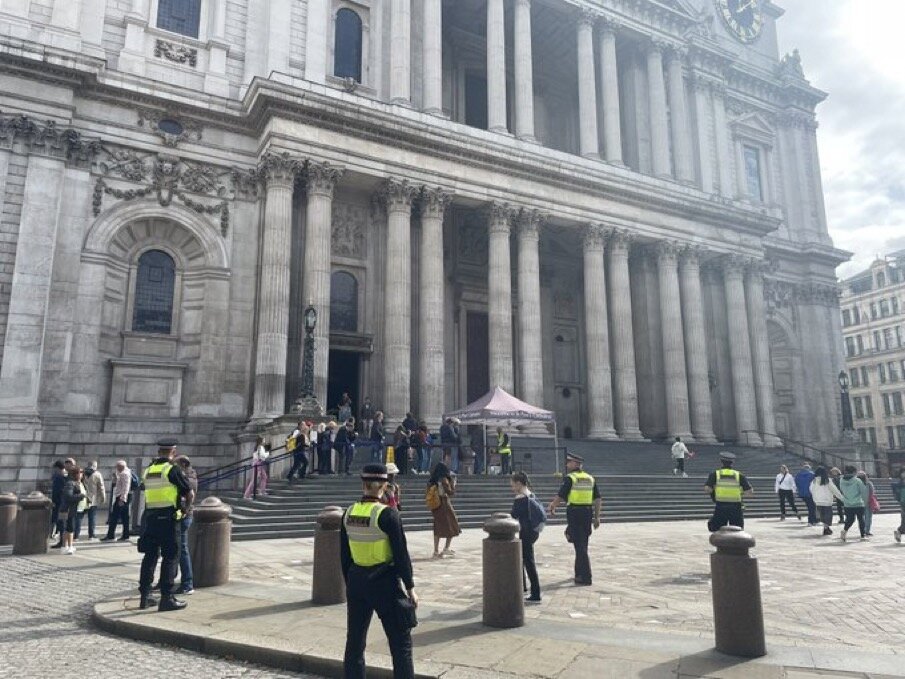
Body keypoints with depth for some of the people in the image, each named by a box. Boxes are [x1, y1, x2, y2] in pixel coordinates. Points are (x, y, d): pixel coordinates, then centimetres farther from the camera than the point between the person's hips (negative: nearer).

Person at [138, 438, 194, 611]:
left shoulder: (148, 471, 9)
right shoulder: (173, 469, -9)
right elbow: (190, 495, -8)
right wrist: (185, 507, 12)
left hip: (150, 518, 6)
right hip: (168, 519, -6)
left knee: (150, 556, 14)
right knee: (170, 558, -1)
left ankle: (145, 597, 19)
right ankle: (166, 598, -1)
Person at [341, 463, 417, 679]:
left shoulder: (349, 513, -1)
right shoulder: (387, 514, -17)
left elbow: (344, 555, 7)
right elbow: (401, 554, -14)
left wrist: (350, 584, 19)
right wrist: (410, 588, -5)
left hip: (356, 580, 6)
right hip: (384, 582, -5)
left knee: (354, 642, 17)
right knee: (400, 643, 7)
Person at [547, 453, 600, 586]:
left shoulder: (570, 478, -8)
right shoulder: (590, 478, 11)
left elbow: (560, 496, -11)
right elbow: (598, 499, 9)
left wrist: (551, 508, 4)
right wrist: (597, 517, 13)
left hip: (574, 513, -6)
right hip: (588, 513, 6)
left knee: (580, 545, -3)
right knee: (582, 544, 19)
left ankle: (585, 577, -2)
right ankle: (579, 573, 29)